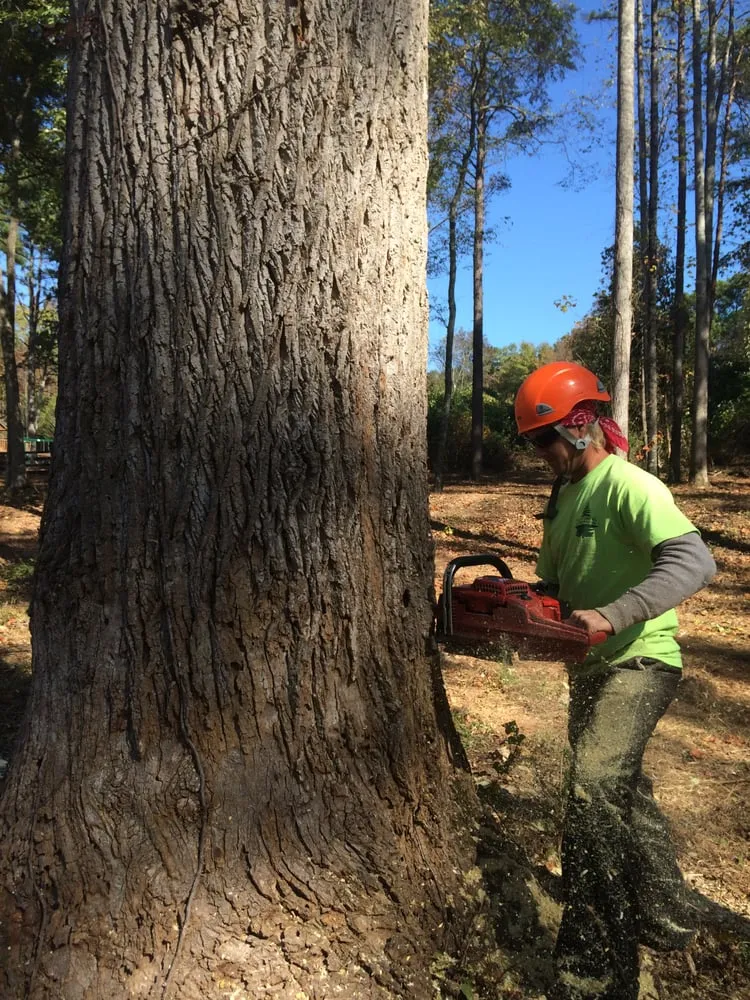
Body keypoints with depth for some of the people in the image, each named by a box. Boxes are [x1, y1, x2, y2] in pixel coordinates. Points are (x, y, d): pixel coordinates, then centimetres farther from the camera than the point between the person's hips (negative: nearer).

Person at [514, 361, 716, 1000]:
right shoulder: (562, 498, 11)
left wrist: (613, 616, -39)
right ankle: (664, 917, 42)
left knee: (594, 794, -21)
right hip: (590, 668, 10)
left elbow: (694, 562, -31)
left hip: (638, 664, -10)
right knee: (621, 790, 21)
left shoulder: (628, 485, -17)